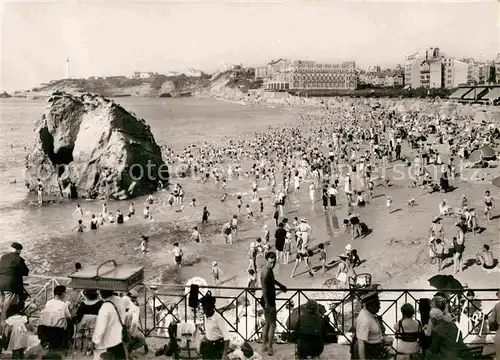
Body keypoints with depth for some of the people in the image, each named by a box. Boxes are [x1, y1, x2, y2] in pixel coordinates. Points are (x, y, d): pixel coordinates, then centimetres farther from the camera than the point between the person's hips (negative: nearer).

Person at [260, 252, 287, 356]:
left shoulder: (269, 269, 5)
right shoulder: (266, 272, -25)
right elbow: (264, 289, -33)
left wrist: (280, 285, 40)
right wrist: (267, 304, -38)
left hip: (270, 300, 10)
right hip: (268, 301, -10)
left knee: (267, 324, 18)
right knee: (272, 325, 1)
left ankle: (264, 346, 28)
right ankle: (270, 349, 8)